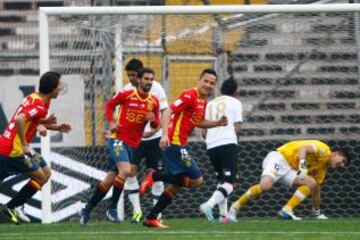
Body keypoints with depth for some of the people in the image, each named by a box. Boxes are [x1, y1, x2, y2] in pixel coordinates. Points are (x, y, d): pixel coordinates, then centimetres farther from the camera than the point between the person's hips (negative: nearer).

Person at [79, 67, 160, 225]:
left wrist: (153, 120, -11)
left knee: (109, 180, 8)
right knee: (126, 170, -26)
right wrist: (111, 122, -7)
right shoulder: (126, 95, -8)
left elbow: (155, 125, 12)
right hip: (118, 139, -5)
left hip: (133, 145, 5)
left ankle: (87, 210, 18)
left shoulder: (154, 102, 3)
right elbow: (109, 105, 7)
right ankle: (112, 209, -13)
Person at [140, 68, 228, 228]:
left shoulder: (203, 100, 14)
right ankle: (155, 176, -6)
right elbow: (167, 112, -20)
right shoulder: (190, 95, -14)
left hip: (178, 145, 10)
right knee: (196, 180, -11)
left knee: (177, 185, 14)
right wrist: (165, 135, -32)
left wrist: (217, 123, 12)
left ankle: (151, 218, 19)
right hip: (174, 142, -10)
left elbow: (198, 122, 28)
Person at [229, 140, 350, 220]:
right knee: (265, 186, -33)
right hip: (279, 158, -9)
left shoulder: (323, 168, 20)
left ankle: (286, 211, -15)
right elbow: (303, 148, -23)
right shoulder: (323, 149, -7)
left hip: (289, 169, 9)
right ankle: (235, 207, -18)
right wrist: (302, 164, -39)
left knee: (312, 184, -7)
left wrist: (317, 211, 28)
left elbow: (316, 188, 27)